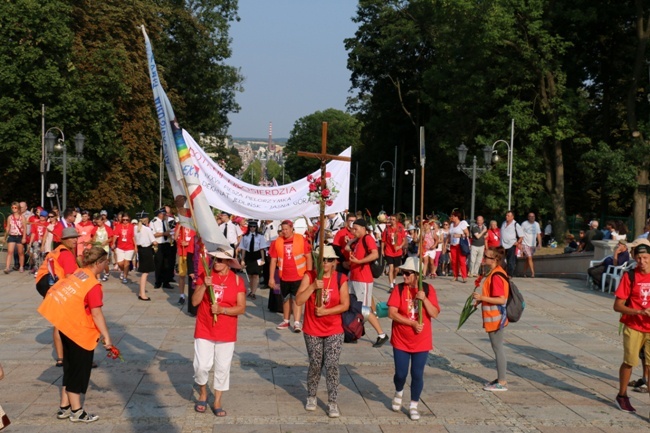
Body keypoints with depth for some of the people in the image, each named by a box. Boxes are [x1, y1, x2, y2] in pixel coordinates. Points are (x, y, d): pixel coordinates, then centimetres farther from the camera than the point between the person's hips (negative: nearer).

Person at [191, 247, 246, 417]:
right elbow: (194, 301, -6)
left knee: (222, 368, 6)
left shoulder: (237, 280, -5)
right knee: (201, 366, -1)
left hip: (226, 333, 0)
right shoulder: (205, 275, -3)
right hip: (204, 330, 0)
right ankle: (203, 394, 27)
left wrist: (222, 310, -21)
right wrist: (204, 285, -20)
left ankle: (217, 402, 21)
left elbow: (241, 308, -8)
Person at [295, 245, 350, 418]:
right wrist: (313, 287, -27)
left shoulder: (340, 279, -7)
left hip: (334, 331, 0)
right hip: (312, 331, 0)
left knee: (332, 366, -2)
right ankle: (311, 397, 32)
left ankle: (332, 403, 7)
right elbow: (298, 301, -16)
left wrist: (325, 311, -18)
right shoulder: (309, 276, -8)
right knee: (315, 365, 11)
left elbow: (345, 305, -8)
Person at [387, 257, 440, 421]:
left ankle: (413, 406, 21)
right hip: (401, 341, 0)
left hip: (422, 342, 0)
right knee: (401, 374, 4)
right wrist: (413, 323, -21)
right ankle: (399, 392, 38)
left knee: (417, 375, 3)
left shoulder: (428, 289, -5)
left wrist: (424, 299, -24)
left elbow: (435, 314, -10)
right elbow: (392, 313, -15)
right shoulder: (399, 289, -7)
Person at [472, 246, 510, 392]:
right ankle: (501, 378, 27)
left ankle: (502, 383, 7)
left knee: (498, 348, -1)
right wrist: (480, 300, 11)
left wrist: (482, 297, -25)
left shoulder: (496, 276, -23)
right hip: (494, 318, 10)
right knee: (497, 347, 17)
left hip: (495, 318, -10)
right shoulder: (494, 273, 8)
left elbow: (501, 299, -26)